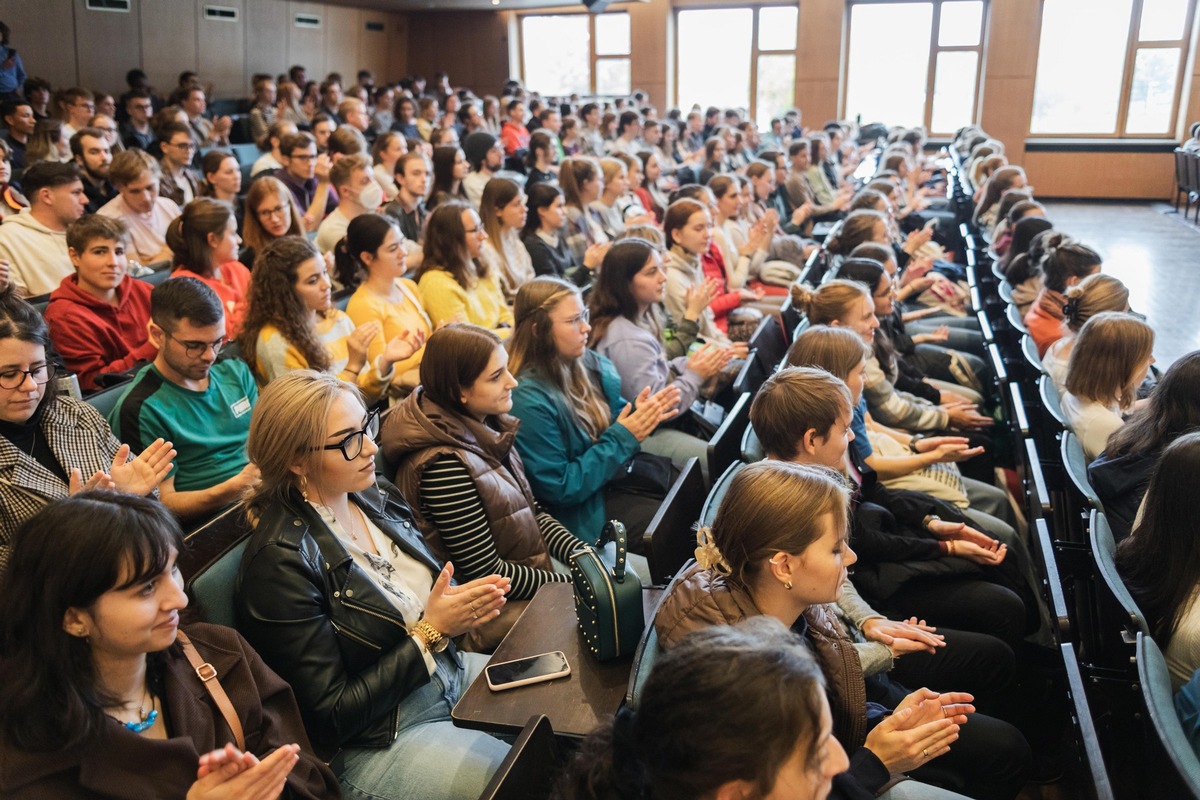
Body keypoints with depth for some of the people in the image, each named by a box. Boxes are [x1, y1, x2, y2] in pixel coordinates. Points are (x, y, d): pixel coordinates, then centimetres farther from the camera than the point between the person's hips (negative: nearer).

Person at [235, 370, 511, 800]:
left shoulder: (378, 496, -2)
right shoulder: (281, 560, -23)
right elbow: (330, 719, -18)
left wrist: (465, 603, -11)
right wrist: (431, 632, -22)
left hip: (454, 672, 7)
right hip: (378, 743, -7)